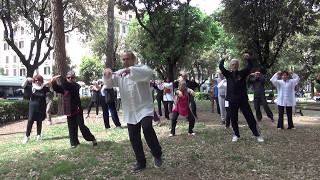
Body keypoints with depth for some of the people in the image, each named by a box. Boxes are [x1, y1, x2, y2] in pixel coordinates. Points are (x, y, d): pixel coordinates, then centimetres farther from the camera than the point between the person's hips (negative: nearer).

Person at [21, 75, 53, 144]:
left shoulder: (44, 88, -3)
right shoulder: (32, 87, -1)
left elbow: (52, 90, -9)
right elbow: (23, 86, -5)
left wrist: (49, 84, -25)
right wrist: (27, 79, -18)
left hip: (41, 108, 0)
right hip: (33, 108, 0)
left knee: (39, 122, 10)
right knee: (30, 121, -4)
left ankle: (38, 135, 25)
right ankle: (27, 136, 6)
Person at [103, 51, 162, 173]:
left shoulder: (142, 69, -2)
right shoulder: (119, 74, 11)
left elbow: (147, 73, -26)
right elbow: (109, 84, 0)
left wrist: (130, 70, -42)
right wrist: (107, 75, -23)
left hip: (144, 108, -5)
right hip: (130, 112, 5)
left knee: (147, 128, -28)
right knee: (134, 138, 8)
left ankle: (157, 154, -6)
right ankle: (141, 162, 25)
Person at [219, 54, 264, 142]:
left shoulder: (242, 73, 6)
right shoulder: (228, 74, 8)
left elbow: (250, 67, -7)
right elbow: (221, 67, -2)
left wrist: (248, 59, -26)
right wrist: (223, 59, -20)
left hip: (243, 99, -1)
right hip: (232, 100, 1)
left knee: (250, 118, 2)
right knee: (233, 119, 6)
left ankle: (257, 135, 12)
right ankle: (236, 135, 22)